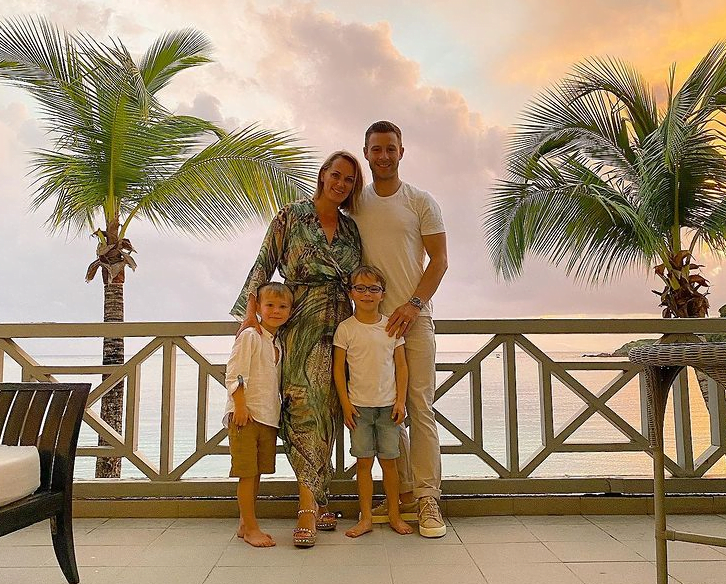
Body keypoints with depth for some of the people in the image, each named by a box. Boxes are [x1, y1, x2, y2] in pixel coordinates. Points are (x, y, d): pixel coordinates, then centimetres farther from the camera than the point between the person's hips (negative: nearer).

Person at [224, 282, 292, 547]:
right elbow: (234, 375, -14)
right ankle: (251, 528, 8)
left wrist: (276, 412, 15)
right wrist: (240, 406, -19)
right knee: (247, 474, -2)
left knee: (257, 473, 13)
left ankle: (245, 524, 24)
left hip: (269, 417, 8)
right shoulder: (249, 336, -9)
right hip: (246, 415, -8)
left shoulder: (278, 343, 14)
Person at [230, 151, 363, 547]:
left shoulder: (351, 228, 15)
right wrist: (250, 312, -12)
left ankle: (317, 501, 14)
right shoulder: (291, 217, 2)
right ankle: (310, 505, -8)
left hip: (340, 326, 4)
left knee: (327, 409, 4)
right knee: (305, 405, -12)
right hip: (300, 326, -4)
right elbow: (264, 265, -2)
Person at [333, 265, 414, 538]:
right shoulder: (346, 328, -3)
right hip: (359, 405, -1)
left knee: (388, 461, 7)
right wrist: (345, 404, -6)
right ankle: (366, 518, 16)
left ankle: (394, 516, 21)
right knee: (364, 461, 4)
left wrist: (400, 401, -1)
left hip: (388, 405, 1)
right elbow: (338, 369, -1)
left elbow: (401, 366, 5)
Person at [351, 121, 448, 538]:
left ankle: (428, 499, 4)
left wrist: (413, 305, -13)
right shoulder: (355, 205, 12)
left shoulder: (421, 202, 2)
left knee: (420, 407, -4)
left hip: (414, 316, -3)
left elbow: (439, 260, -1)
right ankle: (402, 491, 19)